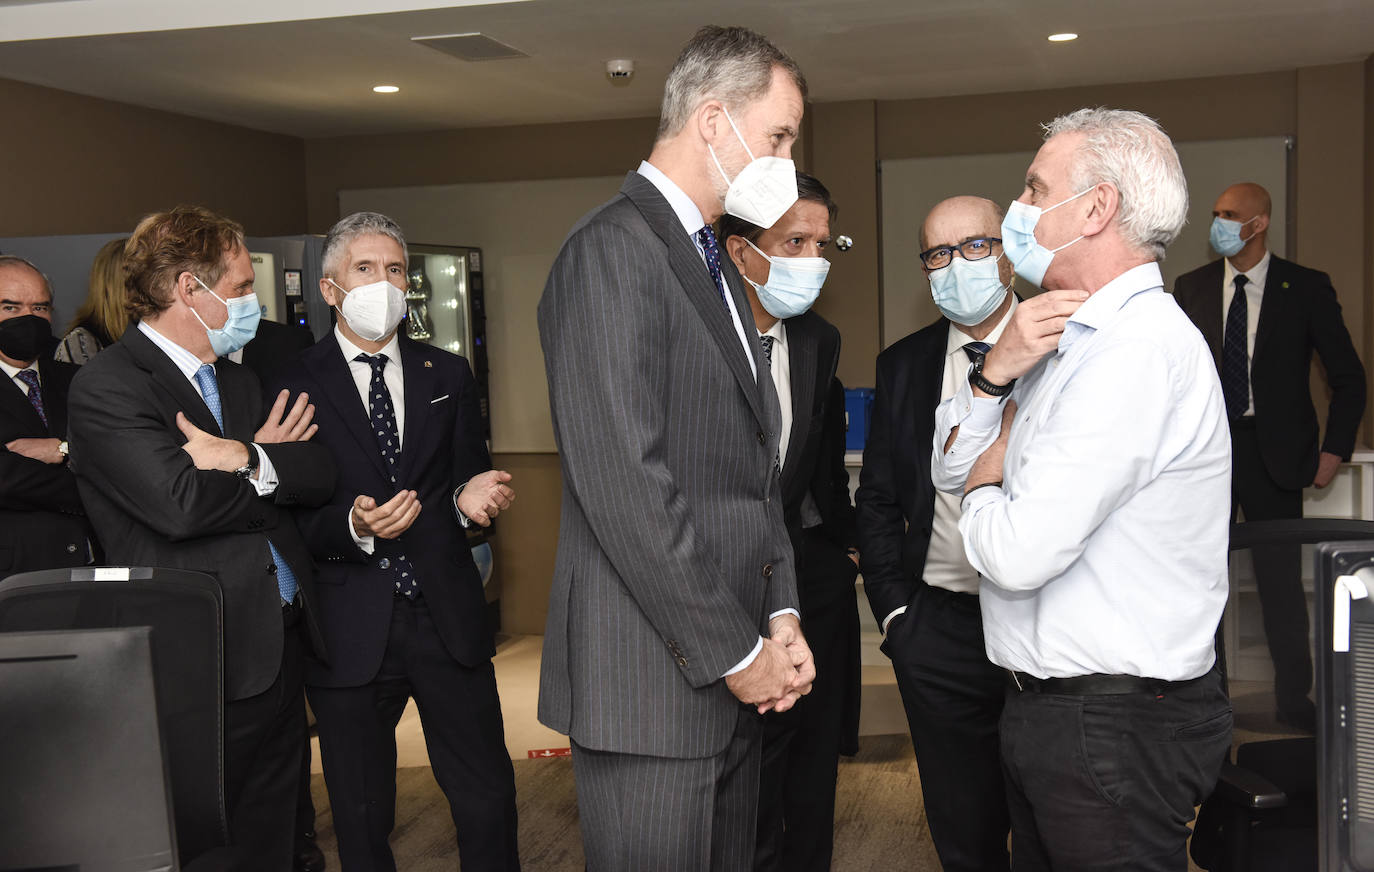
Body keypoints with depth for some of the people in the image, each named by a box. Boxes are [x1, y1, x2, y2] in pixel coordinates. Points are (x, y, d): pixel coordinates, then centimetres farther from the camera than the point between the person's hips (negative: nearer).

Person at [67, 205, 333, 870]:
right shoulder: (106, 387, -11)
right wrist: (273, 471, -6)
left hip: (283, 649, 8)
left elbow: (323, 474, 6)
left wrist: (247, 459, -15)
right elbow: (180, 503, -25)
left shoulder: (239, 381, 16)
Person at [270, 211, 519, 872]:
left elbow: (471, 482, 12)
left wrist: (472, 497, -11)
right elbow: (286, 519, -5)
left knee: (489, 799, 5)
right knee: (361, 817, 12)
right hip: (351, 632, -2)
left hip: (447, 618, 2)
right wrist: (352, 526, -23)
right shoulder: (293, 385, -2)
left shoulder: (447, 376, 11)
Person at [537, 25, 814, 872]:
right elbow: (624, 485, -21)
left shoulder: (718, 266, 17)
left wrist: (780, 615, 5)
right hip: (653, 682, -9)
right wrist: (735, 651, -15)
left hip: (732, 674, 9)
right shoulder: (614, 248, -14)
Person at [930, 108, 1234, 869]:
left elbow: (1020, 552, -27)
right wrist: (995, 372, -8)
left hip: (1115, 729, -9)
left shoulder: (1141, 349, -23)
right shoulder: (1072, 340, 10)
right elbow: (948, 469, 10)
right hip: (1048, 711, 9)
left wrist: (985, 488, -4)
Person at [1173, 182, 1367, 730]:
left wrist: (1333, 451, -3)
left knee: (1281, 579, 5)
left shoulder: (1305, 288, -2)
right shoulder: (1191, 288, 5)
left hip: (1274, 452, -2)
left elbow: (1348, 376, 3)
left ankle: (1294, 699, 19)